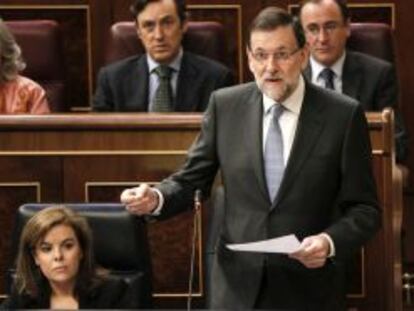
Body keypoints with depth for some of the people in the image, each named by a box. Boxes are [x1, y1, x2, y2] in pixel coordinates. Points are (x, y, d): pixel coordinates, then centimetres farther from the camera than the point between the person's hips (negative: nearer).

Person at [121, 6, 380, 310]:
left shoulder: (343, 115, -6)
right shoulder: (225, 105, 0)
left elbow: (364, 208, -3)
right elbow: (191, 180, 6)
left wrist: (331, 242, -21)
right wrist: (156, 198, -14)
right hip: (238, 286, 2)